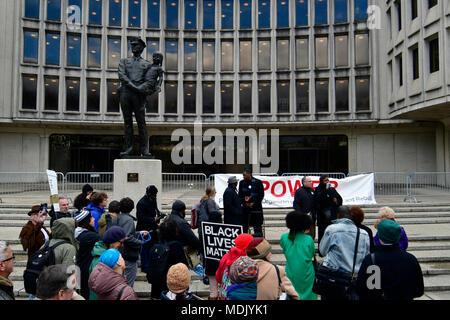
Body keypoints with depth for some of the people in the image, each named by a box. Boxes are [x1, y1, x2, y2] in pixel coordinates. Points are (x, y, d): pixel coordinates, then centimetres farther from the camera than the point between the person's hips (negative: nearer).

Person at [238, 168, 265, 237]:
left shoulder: (258, 182, -2)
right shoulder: (242, 183, 7)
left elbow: (261, 195, -2)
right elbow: (240, 195, 10)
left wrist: (253, 203, -9)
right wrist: (245, 203, -6)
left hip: (256, 207, -3)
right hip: (245, 208, 3)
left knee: (257, 226, 0)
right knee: (244, 226, 5)